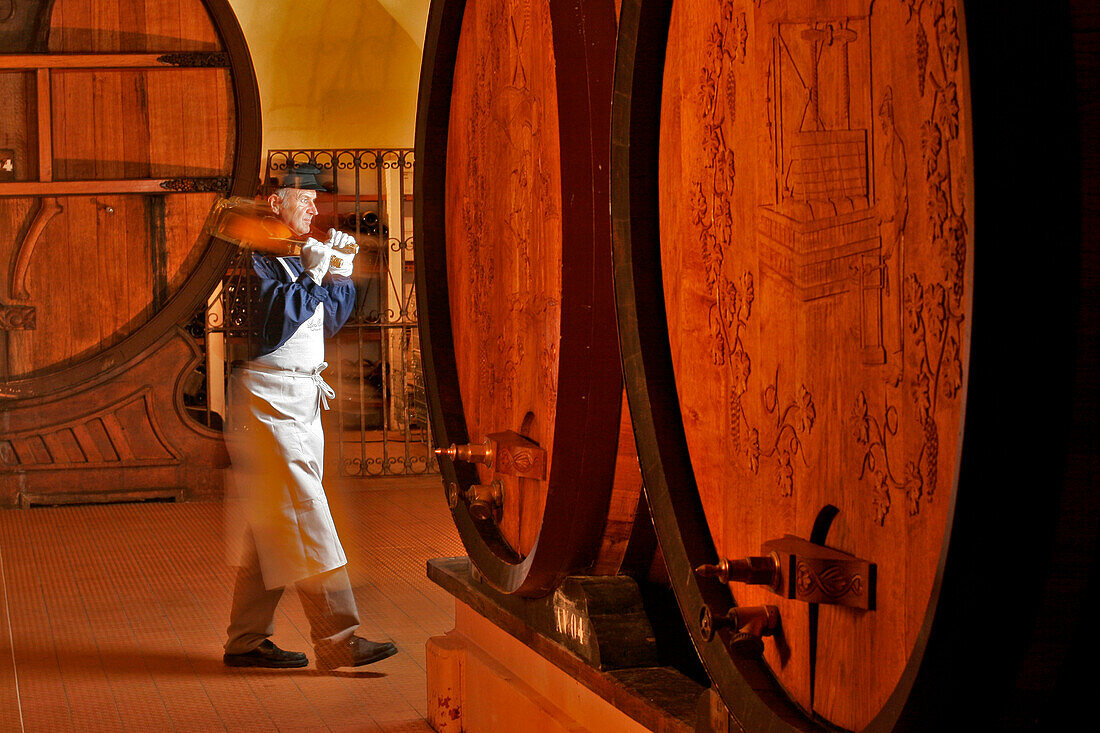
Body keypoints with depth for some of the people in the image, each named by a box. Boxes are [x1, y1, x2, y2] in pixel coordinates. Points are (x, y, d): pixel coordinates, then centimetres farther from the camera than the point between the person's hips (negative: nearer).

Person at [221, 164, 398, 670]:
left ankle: (246, 641, 17)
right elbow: (273, 325, -21)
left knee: (270, 532, 11)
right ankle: (338, 640, -11)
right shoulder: (253, 257, -11)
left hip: (300, 400, 10)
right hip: (266, 403, -10)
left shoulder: (292, 258, 18)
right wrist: (313, 275, -15)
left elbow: (327, 323, 23)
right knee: (305, 520, -11)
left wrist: (340, 273, 11)